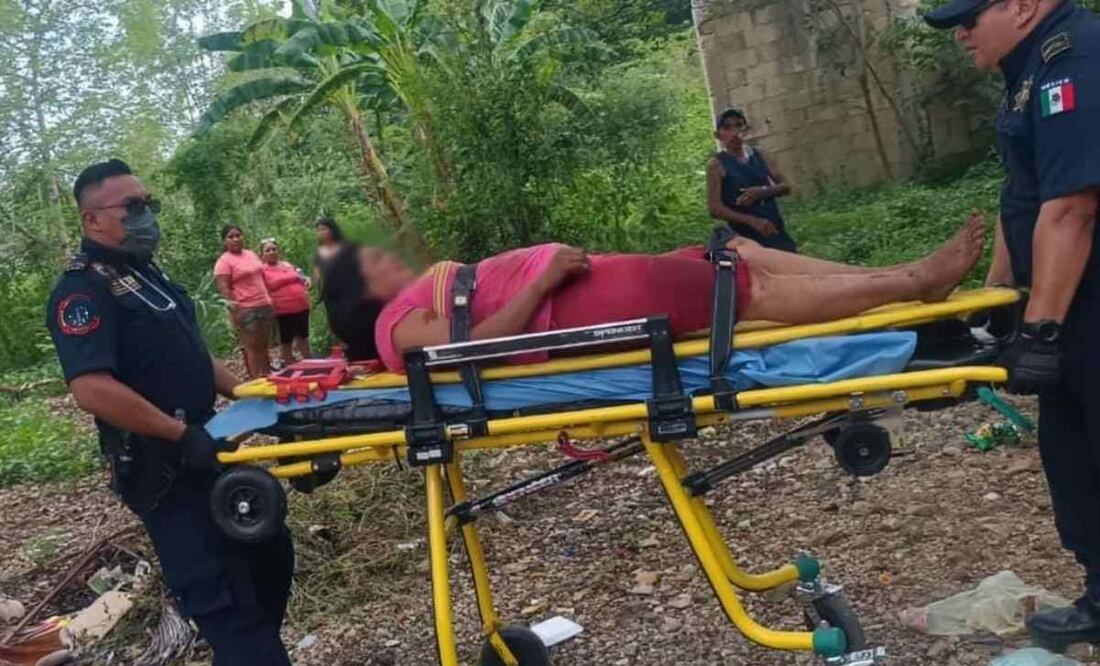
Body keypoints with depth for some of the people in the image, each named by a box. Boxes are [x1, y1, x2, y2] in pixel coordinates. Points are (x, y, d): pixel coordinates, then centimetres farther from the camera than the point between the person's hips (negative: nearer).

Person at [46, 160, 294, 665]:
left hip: (204, 450, 10)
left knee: (268, 554, 20)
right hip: (162, 467, -10)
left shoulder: (146, 274, 14)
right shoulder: (83, 291, -16)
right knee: (222, 598, -5)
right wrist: (182, 434, -25)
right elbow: (91, 389, -29)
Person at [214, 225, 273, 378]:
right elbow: (223, 289, -13)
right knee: (252, 348, -5)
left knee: (264, 347, 11)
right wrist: (234, 309, -21)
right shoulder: (224, 261, -7)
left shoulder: (251, 254, 15)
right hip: (246, 310, -7)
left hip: (265, 306, 7)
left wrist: (270, 301, 19)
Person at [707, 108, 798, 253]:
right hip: (746, 238, -5)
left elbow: (785, 187, 10)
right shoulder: (717, 164, -5)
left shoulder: (758, 155, 9)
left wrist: (762, 191, -12)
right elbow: (715, 209, -13)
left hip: (776, 231, 6)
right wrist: (752, 221, -23)